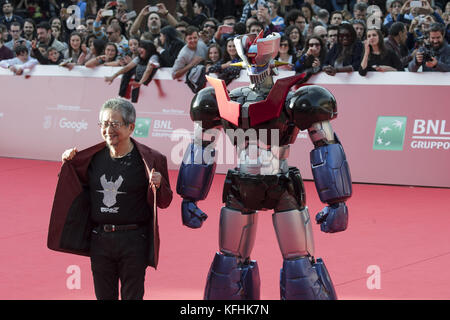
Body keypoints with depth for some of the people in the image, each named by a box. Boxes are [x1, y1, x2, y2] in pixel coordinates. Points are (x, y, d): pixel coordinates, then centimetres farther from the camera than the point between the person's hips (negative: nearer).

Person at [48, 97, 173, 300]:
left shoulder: (149, 160, -7)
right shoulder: (94, 157, 5)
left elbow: (164, 202, -1)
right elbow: (80, 188, 21)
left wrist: (158, 185, -21)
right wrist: (69, 166, 6)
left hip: (134, 241, -4)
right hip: (99, 239, 4)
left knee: (132, 297, 3)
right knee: (104, 296, 13)